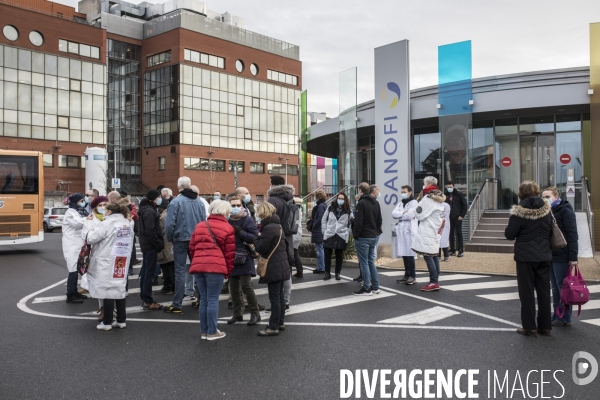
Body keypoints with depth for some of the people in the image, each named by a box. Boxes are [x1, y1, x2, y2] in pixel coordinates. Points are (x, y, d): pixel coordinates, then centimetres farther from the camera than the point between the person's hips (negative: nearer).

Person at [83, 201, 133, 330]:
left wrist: (89, 223, 2)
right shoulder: (128, 224, 8)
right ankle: (121, 320, 15)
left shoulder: (107, 224, -12)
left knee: (108, 289, 0)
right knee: (120, 288, 11)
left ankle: (107, 322, 7)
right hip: (122, 261, 6)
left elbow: (91, 238, -11)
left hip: (107, 262, -6)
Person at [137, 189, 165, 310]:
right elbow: (151, 231, -23)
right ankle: (148, 301, -2)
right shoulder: (150, 211, -17)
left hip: (146, 244, 11)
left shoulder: (146, 209, 15)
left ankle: (144, 298, 24)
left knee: (145, 272, 15)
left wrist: (158, 243, 12)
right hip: (151, 246, -11)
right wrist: (159, 245, -16)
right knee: (149, 273, -6)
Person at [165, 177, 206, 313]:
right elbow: (204, 221, 3)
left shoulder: (176, 202, -12)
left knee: (180, 271, 1)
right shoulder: (199, 202, 1)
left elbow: (170, 223, -14)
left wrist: (170, 238, 1)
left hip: (181, 240, -4)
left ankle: (177, 305, 3)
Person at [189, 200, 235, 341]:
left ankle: (204, 331, 21)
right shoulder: (227, 228, 3)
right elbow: (229, 253, 1)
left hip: (198, 266, 5)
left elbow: (192, 248, 18)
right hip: (216, 267, -5)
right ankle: (212, 332, 8)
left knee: (203, 299, 14)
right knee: (213, 300, 2)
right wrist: (228, 271, 9)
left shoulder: (199, 226, 18)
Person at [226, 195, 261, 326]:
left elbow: (255, 237, -14)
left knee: (246, 285, -8)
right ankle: (237, 314, 24)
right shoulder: (227, 221, 7)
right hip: (231, 258, 5)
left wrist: (240, 232, -22)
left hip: (244, 259, -5)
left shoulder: (248, 220, -6)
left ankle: (255, 313, 6)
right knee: (233, 288, 11)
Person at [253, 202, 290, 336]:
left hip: (273, 268, -10)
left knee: (274, 298, -4)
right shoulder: (277, 225, 13)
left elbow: (261, 248, -19)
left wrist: (257, 237, -3)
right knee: (280, 296, 16)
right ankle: (280, 323, 25)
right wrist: (261, 238, 5)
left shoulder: (268, 228, -18)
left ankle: (274, 327, 2)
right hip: (281, 266, 10)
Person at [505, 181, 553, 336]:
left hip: (525, 257, -4)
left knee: (527, 292, 5)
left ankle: (530, 327, 9)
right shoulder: (546, 209, 0)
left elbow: (510, 234, -12)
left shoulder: (519, 211, -14)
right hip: (544, 256, 4)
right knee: (544, 292, 12)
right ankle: (545, 326, 20)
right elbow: (551, 232, 9)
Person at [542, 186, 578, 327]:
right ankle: (557, 315, 21)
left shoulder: (565, 211, -10)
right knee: (555, 287, 13)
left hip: (562, 257, -8)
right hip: (550, 256, 8)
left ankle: (565, 318, 8)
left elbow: (572, 235, -14)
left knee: (563, 287, -1)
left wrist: (573, 257, -19)